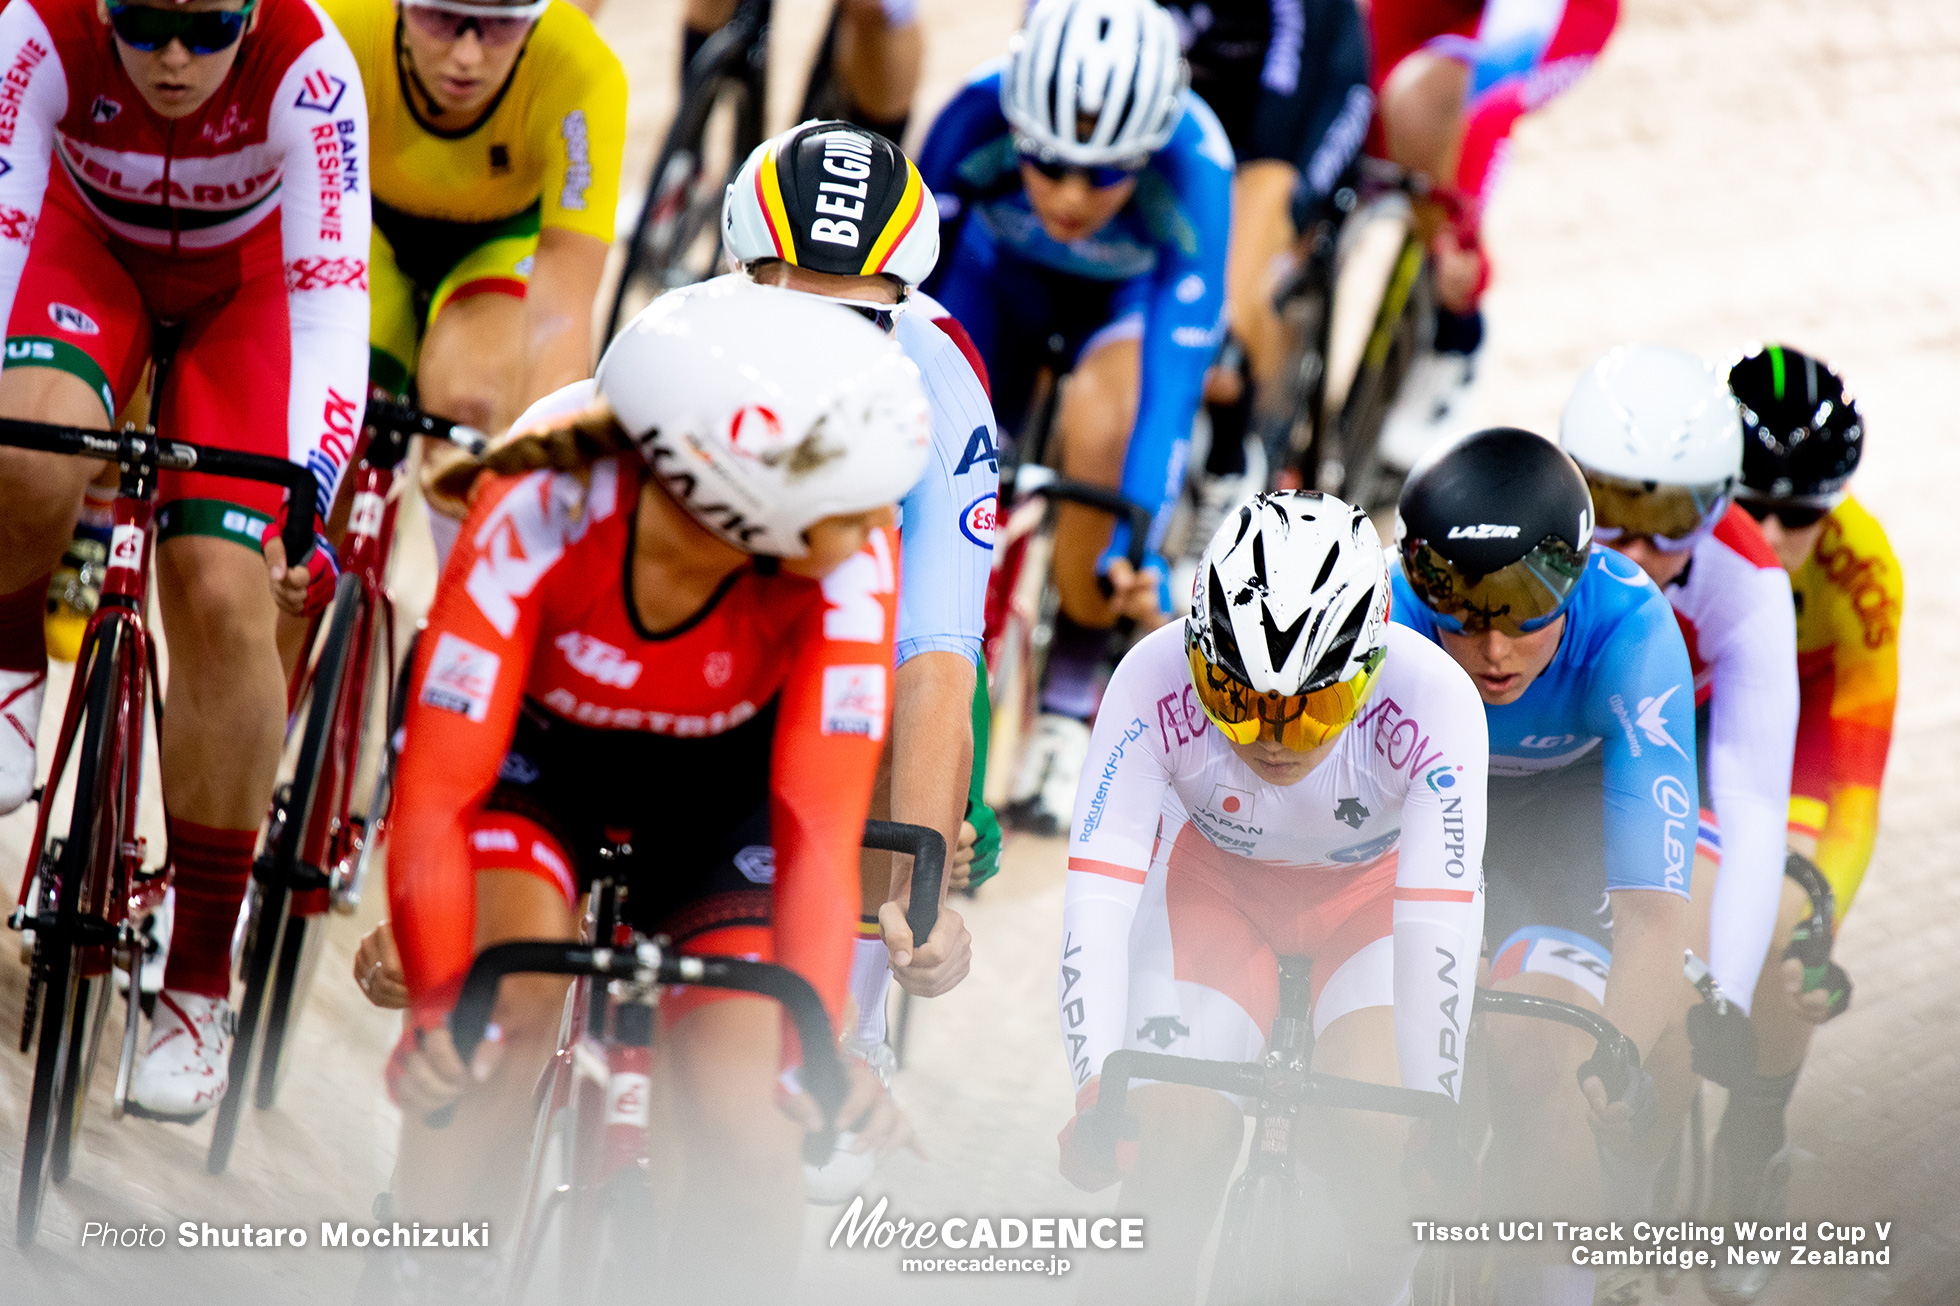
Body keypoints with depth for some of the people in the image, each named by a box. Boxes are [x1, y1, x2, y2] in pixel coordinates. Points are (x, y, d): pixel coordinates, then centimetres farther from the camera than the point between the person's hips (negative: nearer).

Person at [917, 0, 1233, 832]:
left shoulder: (1194, 166, -40)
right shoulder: (978, 117, -37)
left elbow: (1174, 376, -43)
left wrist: (1137, 550, -51)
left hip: (1130, 291, -2)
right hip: (1003, 274, 2)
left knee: (1099, 424, -32)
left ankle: (1069, 704, -13)